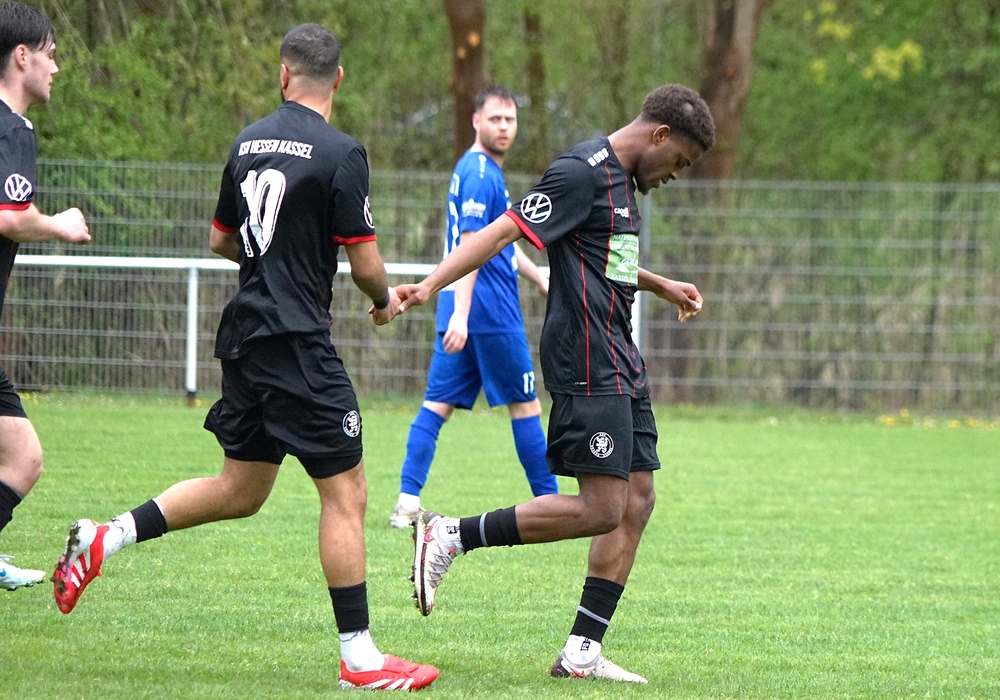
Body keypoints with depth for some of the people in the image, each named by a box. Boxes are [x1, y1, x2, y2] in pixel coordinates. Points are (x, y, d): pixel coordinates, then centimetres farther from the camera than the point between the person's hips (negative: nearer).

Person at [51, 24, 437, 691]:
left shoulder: (248, 142, 9)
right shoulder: (341, 154, -12)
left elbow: (221, 240, 19)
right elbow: (365, 262, -10)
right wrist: (384, 299, 11)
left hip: (246, 334, 7)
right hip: (299, 344, -7)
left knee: (240, 490, 19)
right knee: (346, 492, -2)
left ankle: (103, 540, 14)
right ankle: (360, 657, -1)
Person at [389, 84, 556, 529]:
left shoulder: (479, 170, 18)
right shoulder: (480, 174, -14)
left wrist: (540, 279, 33)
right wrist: (461, 314, -29)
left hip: (463, 314, 9)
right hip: (490, 311, -9)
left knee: (438, 403, 2)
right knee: (525, 404, 1)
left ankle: (407, 503, -5)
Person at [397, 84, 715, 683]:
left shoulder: (623, 181, 19)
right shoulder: (582, 172, -12)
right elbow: (505, 231, -19)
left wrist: (662, 285, 44)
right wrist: (430, 286, -27)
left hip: (621, 369, 10)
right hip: (587, 368, -10)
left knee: (637, 502, 5)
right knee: (600, 510, -14)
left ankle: (582, 653, 6)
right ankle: (448, 536, -6)